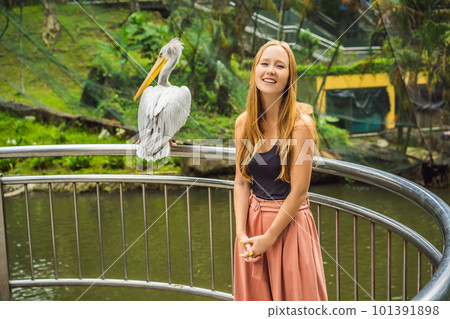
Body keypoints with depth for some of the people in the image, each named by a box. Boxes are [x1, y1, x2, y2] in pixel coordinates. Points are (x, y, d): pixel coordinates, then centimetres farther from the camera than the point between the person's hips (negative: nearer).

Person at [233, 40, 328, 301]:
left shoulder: (300, 124, -16)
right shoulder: (244, 123, -1)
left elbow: (299, 191, -16)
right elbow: (241, 183, 0)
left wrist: (269, 238, -13)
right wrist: (241, 233, -8)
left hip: (289, 223, -5)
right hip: (252, 221, 5)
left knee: (292, 294, 9)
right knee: (254, 297, 18)